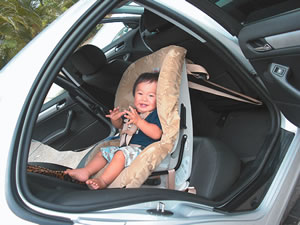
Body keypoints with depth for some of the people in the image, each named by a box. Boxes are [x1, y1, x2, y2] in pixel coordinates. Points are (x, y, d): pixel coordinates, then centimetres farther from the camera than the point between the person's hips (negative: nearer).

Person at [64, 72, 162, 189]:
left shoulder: (157, 115, -10)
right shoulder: (133, 112, 14)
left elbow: (156, 134, -26)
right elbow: (120, 125, 29)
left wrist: (138, 121, -30)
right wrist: (115, 119, 4)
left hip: (143, 150, -9)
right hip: (129, 147, 9)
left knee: (121, 154, -32)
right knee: (103, 152, 10)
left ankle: (103, 180, -32)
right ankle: (86, 172, -1)